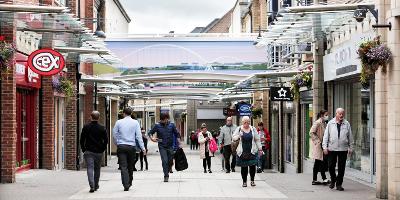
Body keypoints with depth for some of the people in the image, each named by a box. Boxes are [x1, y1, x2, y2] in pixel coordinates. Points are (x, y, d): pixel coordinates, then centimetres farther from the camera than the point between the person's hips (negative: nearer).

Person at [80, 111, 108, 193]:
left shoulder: (86, 127, -3)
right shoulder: (102, 128, -4)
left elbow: (82, 140, 0)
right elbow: (106, 140, -3)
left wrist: (83, 149, 10)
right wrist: (102, 149, 9)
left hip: (88, 151, -1)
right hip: (98, 152, 1)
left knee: (90, 168, -4)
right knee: (97, 169, 15)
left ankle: (92, 186, -19)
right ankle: (96, 186, 24)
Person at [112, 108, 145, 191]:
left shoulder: (119, 122, 1)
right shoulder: (135, 123, 0)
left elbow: (114, 135, 5)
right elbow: (139, 136, -4)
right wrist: (142, 147, -3)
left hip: (121, 147, -1)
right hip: (131, 147, 1)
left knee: (123, 167, -4)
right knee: (130, 166, 15)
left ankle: (126, 185, -14)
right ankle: (129, 183, 26)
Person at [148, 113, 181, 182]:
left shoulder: (171, 125, 1)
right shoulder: (157, 125, -3)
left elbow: (177, 134, 7)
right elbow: (150, 132, 3)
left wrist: (178, 144, 1)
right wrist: (152, 138, -18)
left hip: (170, 146, 2)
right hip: (162, 147, -2)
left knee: (170, 161, 8)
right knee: (164, 161, -12)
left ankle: (167, 172, 33)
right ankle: (166, 176, -5)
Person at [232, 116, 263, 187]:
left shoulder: (253, 129, 8)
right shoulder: (239, 129, 5)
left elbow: (257, 139, 12)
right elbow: (233, 137, 3)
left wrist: (260, 149, 8)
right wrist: (238, 137, -18)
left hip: (252, 151, 0)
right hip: (242, 152, 0)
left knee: (252, 166, -6)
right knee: (243, 167, 1)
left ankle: (252, 180, 9)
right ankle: (244, 181, 12)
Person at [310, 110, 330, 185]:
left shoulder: (323, 123, 15)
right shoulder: (317, 123, -12)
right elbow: (311, 132, -19)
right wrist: (318, 142, -18)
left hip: (321, 145, 9)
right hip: (318, 145, -9)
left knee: (317, 163, 9)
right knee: (321, 162, -9)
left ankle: (314, 180, 12)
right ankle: (324, 179, -8)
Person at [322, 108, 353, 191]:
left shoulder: (347, 124, 6)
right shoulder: (330, 123, 4)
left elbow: (350, 137, 11)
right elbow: (326, 136, 5)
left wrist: (350, 148, 9)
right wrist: (325, 147, -2)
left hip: (343, 149, 0)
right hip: (332, 148, 0)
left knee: (341, 168, 2)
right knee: (331, 166, 3)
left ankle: (339, 184, 13)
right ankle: (333, 180, 26)